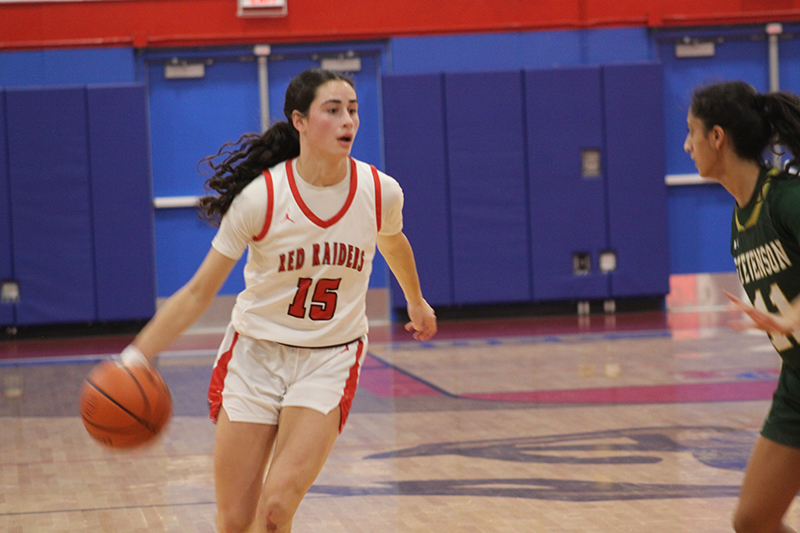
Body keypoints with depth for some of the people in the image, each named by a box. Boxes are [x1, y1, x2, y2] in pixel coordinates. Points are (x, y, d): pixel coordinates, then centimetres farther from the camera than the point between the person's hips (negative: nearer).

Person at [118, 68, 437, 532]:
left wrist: (416, 302, 35)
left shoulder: (380, 193, -9)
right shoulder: (261, 198, -16)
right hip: (255, 354, 0)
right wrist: (136, 356, -22)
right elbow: (199, 292, -11)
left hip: (331, 360, 0)